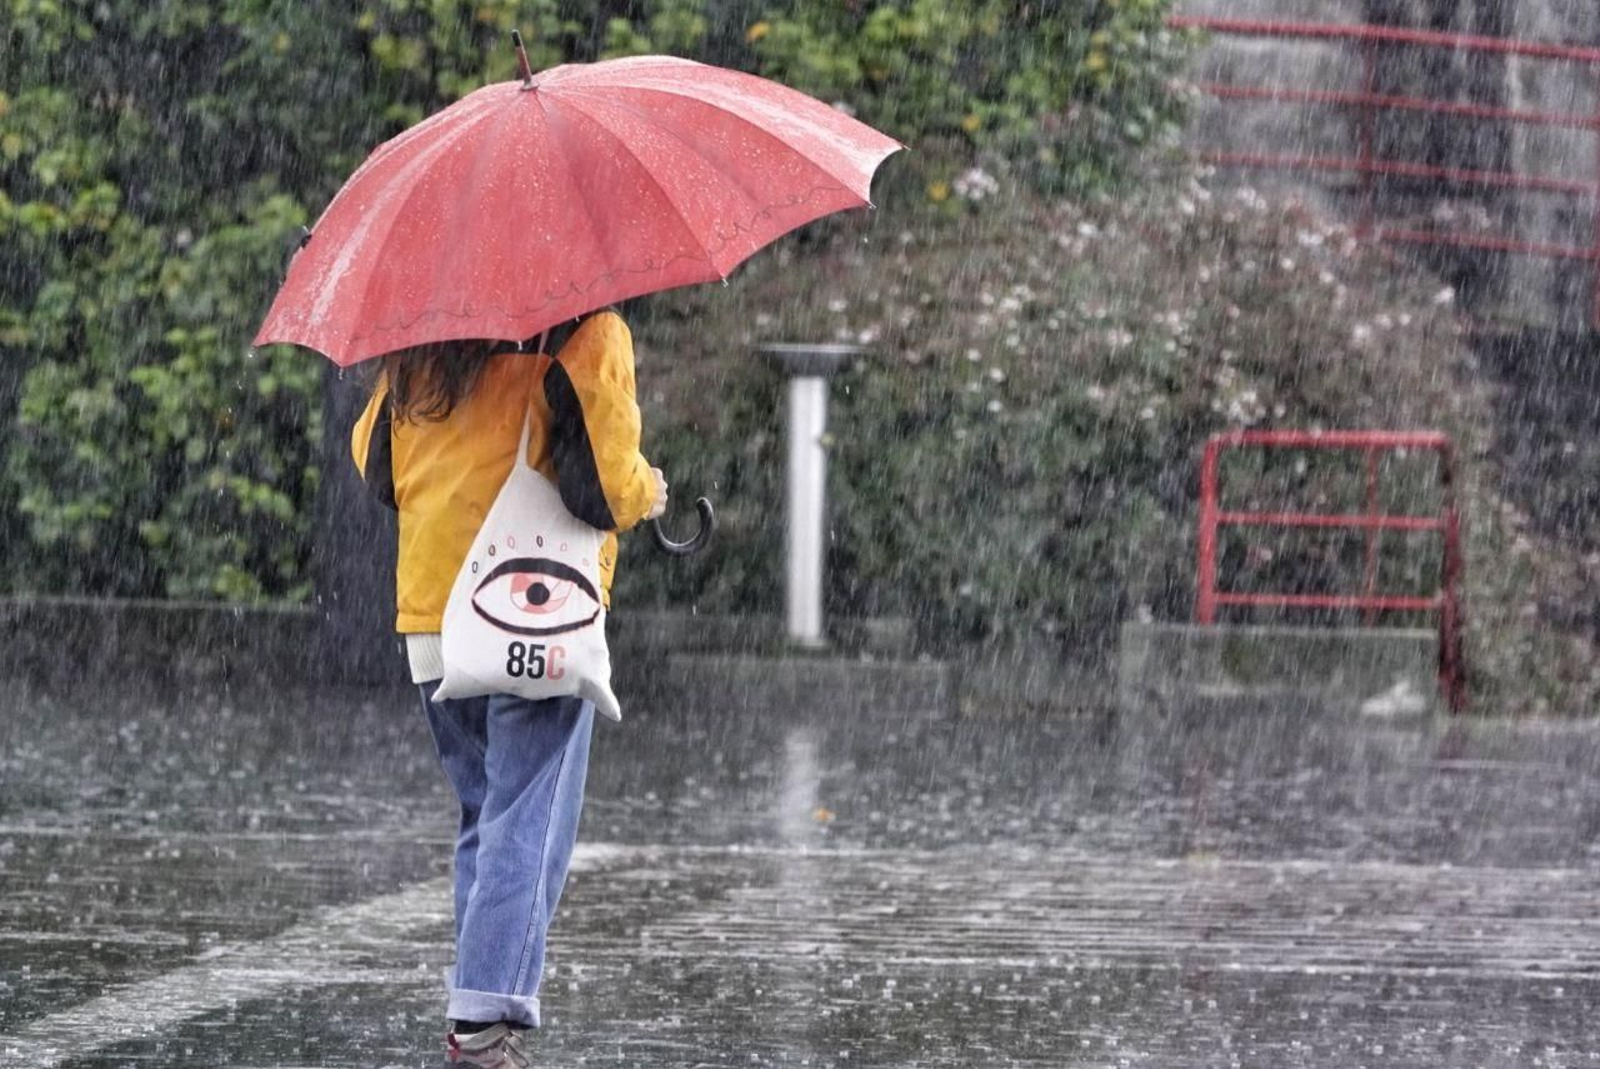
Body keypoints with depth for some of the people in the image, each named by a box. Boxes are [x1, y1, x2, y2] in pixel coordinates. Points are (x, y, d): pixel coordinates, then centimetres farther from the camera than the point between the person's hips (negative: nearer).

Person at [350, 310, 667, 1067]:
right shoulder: (587, 331, -8)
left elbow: (372, 454, 14)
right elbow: (607, 470, -14)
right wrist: (644, 495, 7)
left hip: (429, 610, 6)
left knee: (483, 818, 16)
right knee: (527, 826, -5)